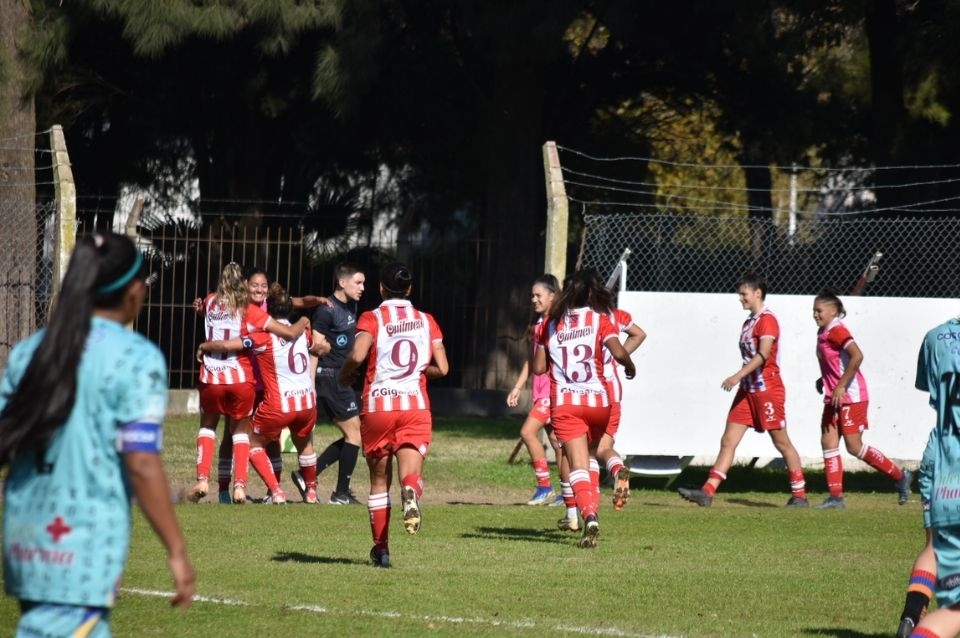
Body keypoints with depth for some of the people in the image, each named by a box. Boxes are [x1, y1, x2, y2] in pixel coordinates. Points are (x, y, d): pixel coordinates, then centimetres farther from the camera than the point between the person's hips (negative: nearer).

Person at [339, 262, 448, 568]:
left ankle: (381, 548, 16)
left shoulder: (372, 318, 0)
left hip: (377, 406, -1)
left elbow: (357, 355, -17)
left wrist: (345, 374, 4)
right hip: (415, 406, 1)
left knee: (379, 481, 13)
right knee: (411, 472, -7)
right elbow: (441, 368, 5)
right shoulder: (426, 321, 9)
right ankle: (410, 493, -44)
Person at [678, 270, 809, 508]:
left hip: (767, 389, -9)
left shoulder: (767, 320, -12)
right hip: (747, 390, 9)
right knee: (728, 441, 0)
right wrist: (741, 380, 17)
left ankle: (800, 495, 9)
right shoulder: (749, 322, 17)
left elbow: (763, 355, -23)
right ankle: (707, 492, -6)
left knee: (781, 442, 0)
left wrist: (738, 376, -30)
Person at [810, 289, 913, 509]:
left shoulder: (836, 330, -16)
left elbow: (857, 356, -30)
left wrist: (841, 385, -28)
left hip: (851, 396, -10)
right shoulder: (824, 332, 13)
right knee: (828, 441, 2)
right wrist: (824, 380, 15)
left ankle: (900, 476, 5)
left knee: (854, 447, -7)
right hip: (834, 398, 10)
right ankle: (835, 496, 3)